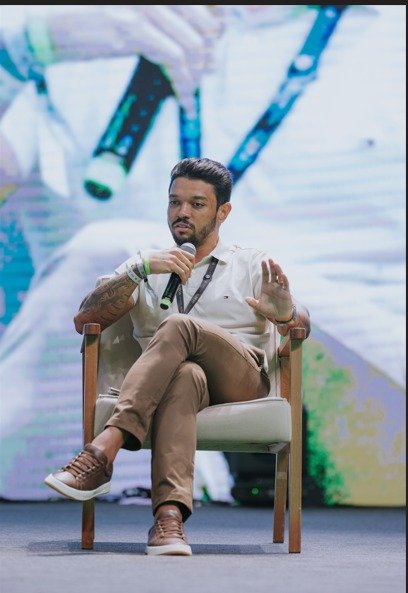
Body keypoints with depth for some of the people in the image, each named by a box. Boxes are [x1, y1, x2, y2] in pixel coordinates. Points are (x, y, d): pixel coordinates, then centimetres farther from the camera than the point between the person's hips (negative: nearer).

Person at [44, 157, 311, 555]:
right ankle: (170, 514, -58)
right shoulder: (146, 270, 25)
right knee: (186, 374, -39)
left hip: (241, 382, 0)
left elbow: (301, 325, 5)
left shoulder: (252, 265, 22)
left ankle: (103, 451, -45)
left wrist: (286, 314, -22)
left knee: (178, 326, -32)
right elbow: (83, 320, 9)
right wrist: (141, 268, -5)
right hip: (173, 379, 1)